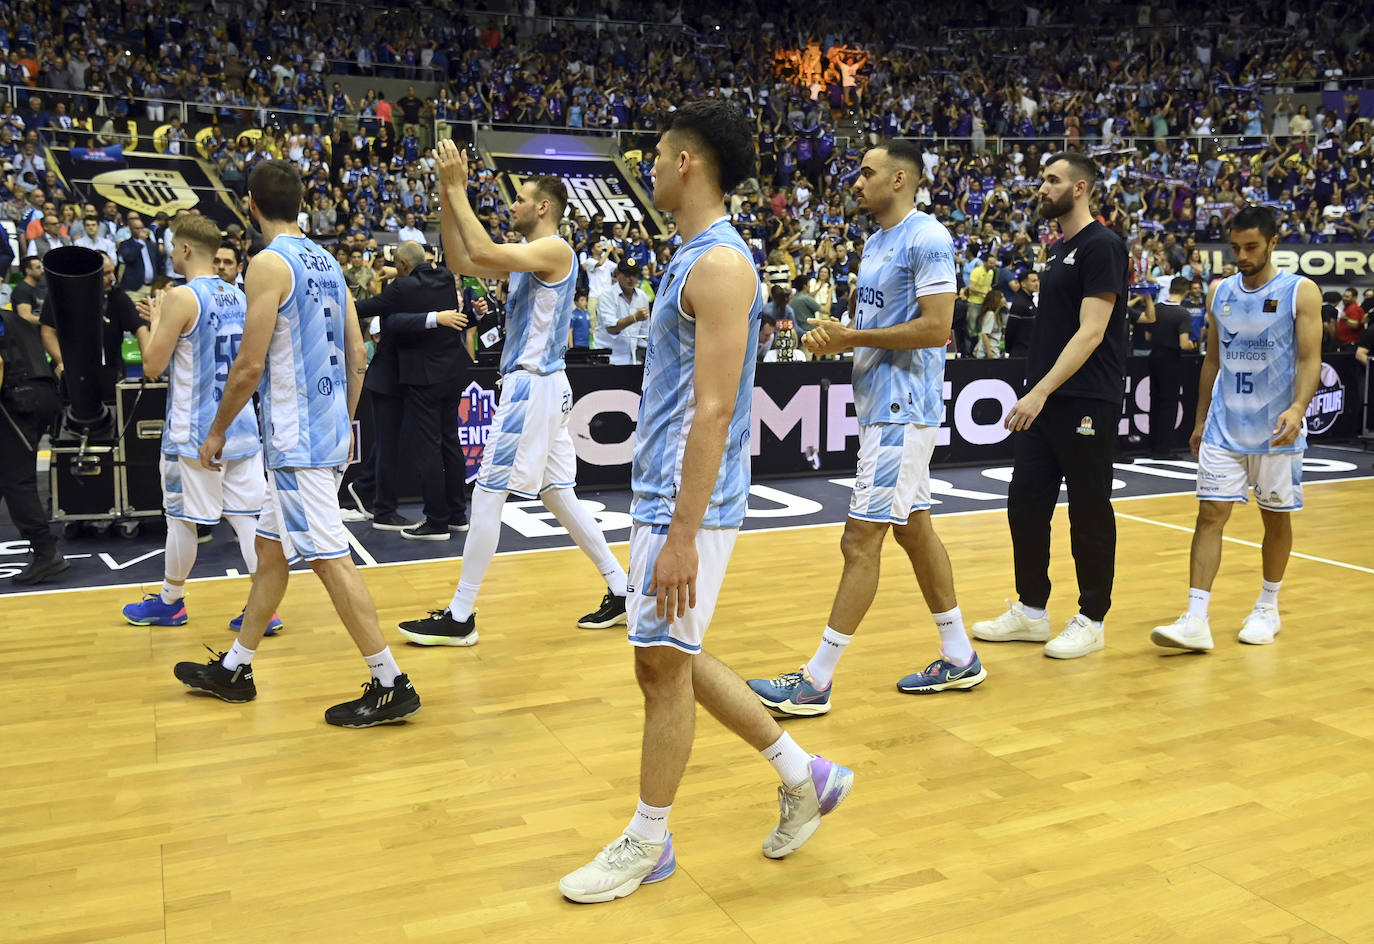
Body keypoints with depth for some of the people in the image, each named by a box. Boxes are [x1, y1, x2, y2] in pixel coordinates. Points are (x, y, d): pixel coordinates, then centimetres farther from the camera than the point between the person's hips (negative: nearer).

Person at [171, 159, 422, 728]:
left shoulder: (269, 263, -13)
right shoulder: (326, 262, 12)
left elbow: (250, 366, -16)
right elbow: (357, 357, 13)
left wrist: (217, 431, -3)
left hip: (297, 440, -9)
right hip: (330, 431, 9)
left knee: (329, 559, -6)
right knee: (271, 549, 18)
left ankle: (391, 686, -3)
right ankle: (235, 670, 31)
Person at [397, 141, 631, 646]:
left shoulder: (555, 249, -12)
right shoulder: (525, 256, 18)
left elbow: (483, 252, -26)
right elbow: (460, 261, 16)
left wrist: (458, 190, -17)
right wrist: (448, 197, 8)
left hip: (534, 387, -10)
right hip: (534, 384, 10)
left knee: (487, 494, -6)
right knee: (557, 494, 13)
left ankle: (459, 617, 1)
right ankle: (621, 590, 20)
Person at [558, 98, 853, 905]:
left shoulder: (720, 264, -17)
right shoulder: (695, 257, 14)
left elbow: (714, 410, -22)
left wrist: (682, 534, -23)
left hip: (689, 503, -10)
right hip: (663, 493, 10)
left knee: (664, 662, 2)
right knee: (673, 658, 16)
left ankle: (648, 841, 21)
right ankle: (803, 776, 29)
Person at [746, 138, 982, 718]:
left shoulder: (926, 238, -13)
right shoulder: (876, 241, 17)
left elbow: (936, 328, -21)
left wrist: (854, 338, -17)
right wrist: (829, 333, 0)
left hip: (903, 409, -10)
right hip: (880, 404, 10)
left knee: (861, 540, -8)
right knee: (913, 528, 15)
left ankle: (816, 682, -2)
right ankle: (959, 658, 27)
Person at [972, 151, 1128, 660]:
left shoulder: (1102, 246, -10)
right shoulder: (1058, 249, 16)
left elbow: (1091, 333, -18)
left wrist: (1041, 391, -23)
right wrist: (1035, 392, 15)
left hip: (1086, 403, -8)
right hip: (1044, 401, 9)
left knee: (1089, 513, 2)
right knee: (1025, 503, 10)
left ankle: (1091, 620, 15)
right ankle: (1031, 610, 23)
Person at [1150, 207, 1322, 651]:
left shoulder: (1301, 292, -5)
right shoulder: (1220, 293, 6)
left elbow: (1310, 359, -10)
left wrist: (1297, 408, -28)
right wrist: (1200, 421, 13)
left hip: (1276, 431, -3)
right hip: (1224, 428, 3)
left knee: (1276, 517, 10)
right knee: (1211, 515, -6)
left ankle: (1267, 609, 28)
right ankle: (1196, 621, -9)